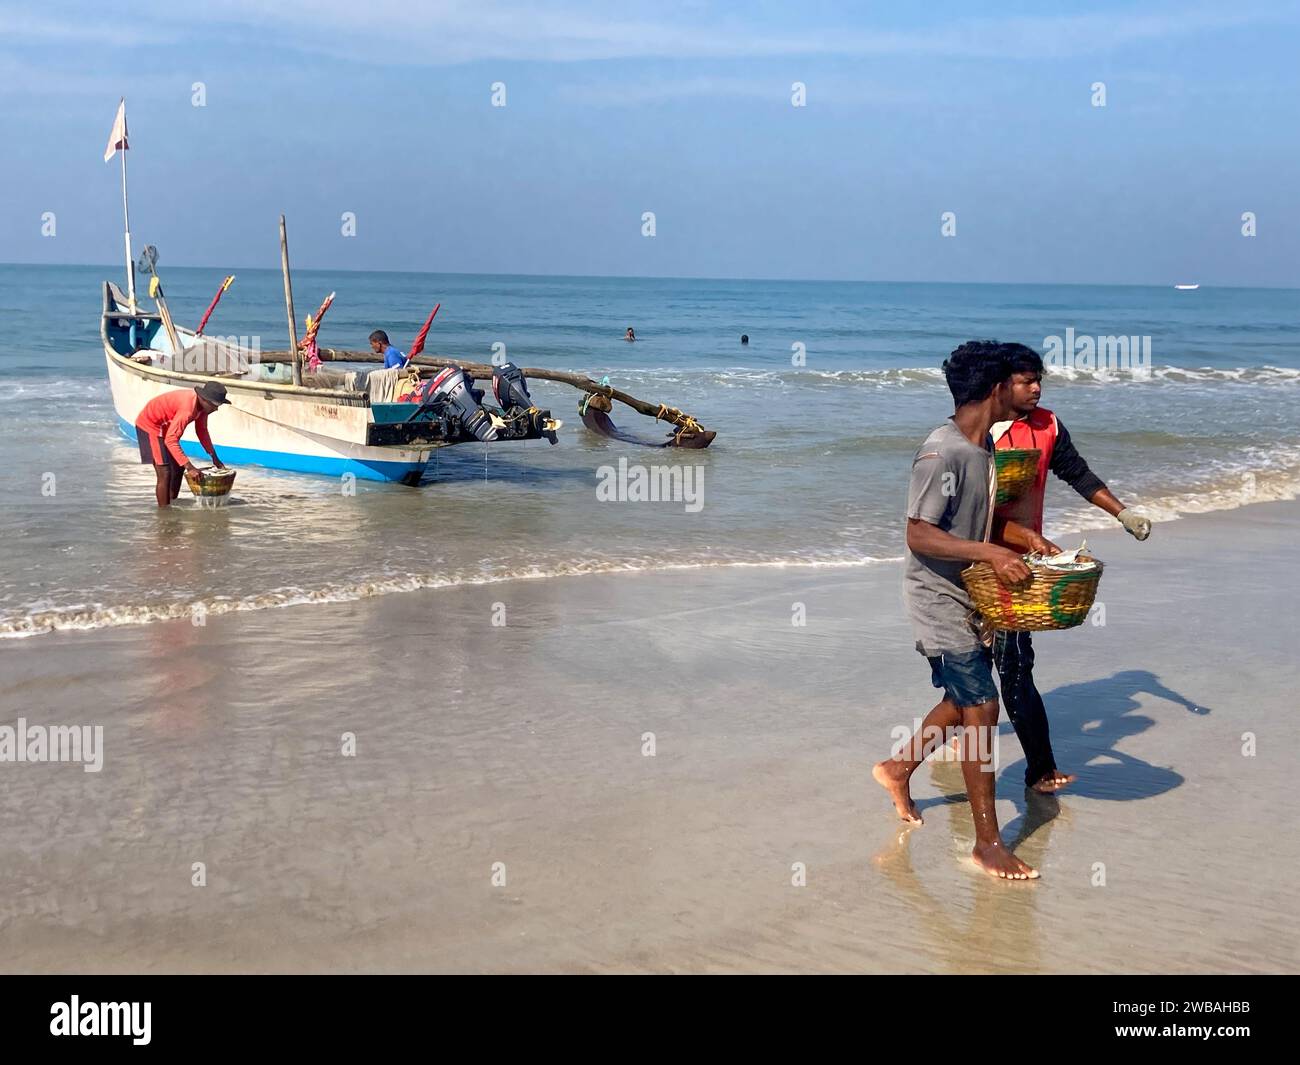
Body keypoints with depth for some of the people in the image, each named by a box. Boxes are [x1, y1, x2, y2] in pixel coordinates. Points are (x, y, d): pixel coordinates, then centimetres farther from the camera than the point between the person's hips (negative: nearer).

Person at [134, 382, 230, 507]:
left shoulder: (202, 404, -8)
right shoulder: (188, 409, -36)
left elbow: (201, 430, 8)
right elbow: (170, 440, -39)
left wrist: (214, 457, 6)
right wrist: (189, 466, -41)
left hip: (164, 426, 10)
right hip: (150, 425, -10)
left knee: (178, 468, 14)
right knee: (165, 474, -14)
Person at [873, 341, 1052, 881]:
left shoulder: (985, 446, 6)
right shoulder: (941, 453, -23)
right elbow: (919, 535, -26)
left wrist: (1025, 537, 3)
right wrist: (992, 553, -32)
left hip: (971, 595, 9)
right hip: (939, 599, -9)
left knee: (964, 701, 19)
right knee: (981, 706, -8)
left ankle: (898, 769, 41)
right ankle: (988, 843, 0)